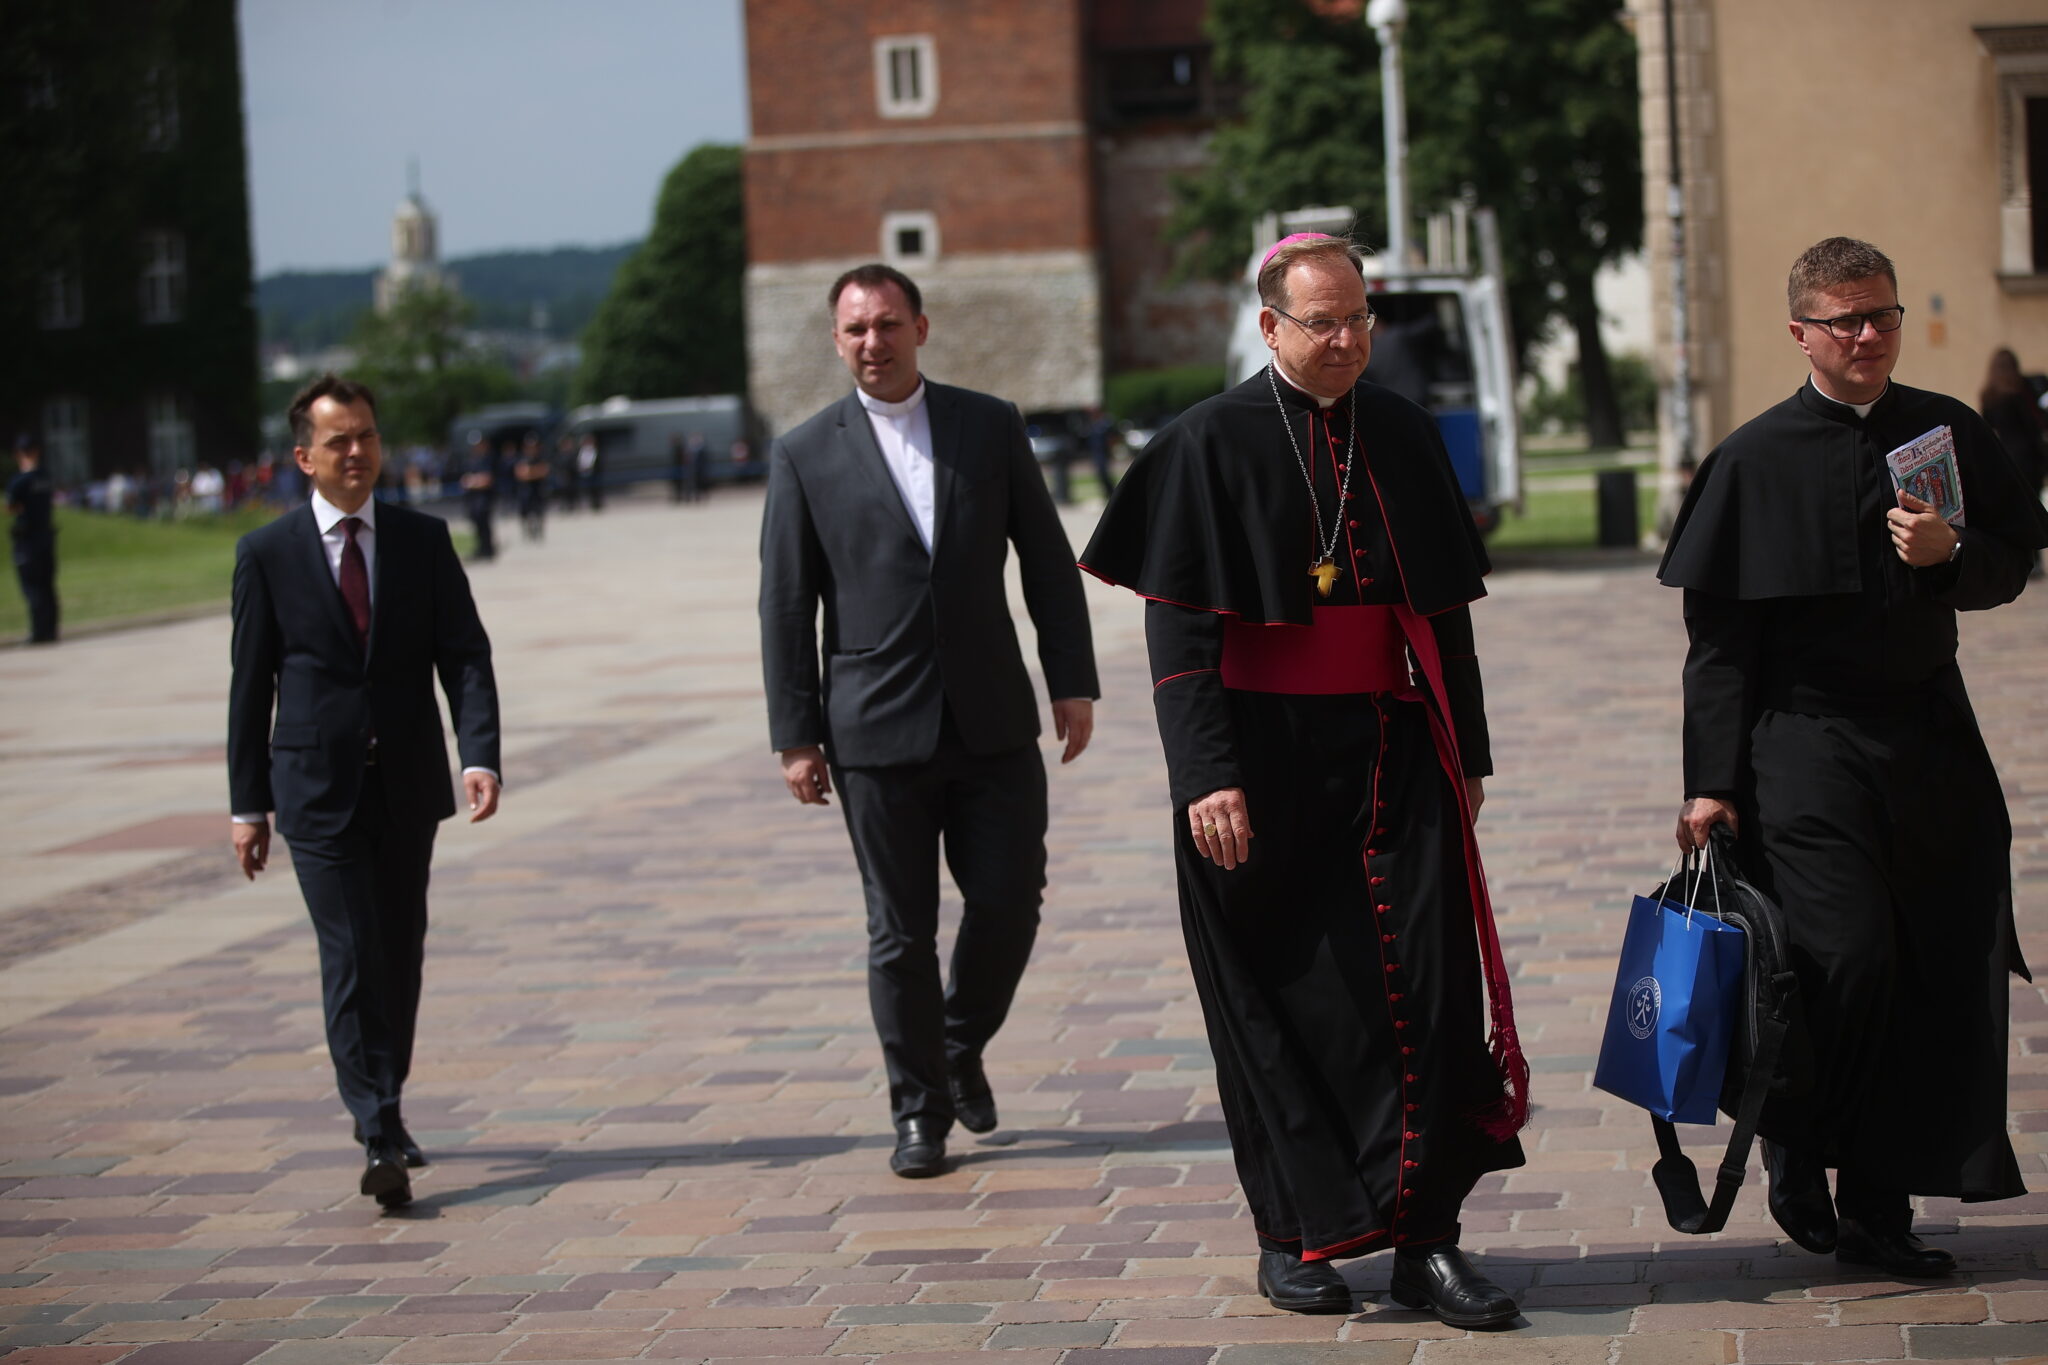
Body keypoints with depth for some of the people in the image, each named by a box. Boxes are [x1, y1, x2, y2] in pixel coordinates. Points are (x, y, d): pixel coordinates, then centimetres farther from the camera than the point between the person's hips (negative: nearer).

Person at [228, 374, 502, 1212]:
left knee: (400, 953, 13)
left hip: (408, 786, 3)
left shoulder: (424, 540, 4)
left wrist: (481, 755, -17)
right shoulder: (267, 555, -1)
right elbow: (251, 685, 2)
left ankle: (380, 1106, 32)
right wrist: (247, 803, 1)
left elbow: (465, 657, -2)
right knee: (351, 960, -10)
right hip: (317, 790, -3)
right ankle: (382, 1142, -13)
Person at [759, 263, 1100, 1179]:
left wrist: (1072, 681, 1)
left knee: (1009, 903, 0)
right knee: (900, 932, 3)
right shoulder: (806, 456, 1)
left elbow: (1047, 559, 8)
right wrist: (795, 735, -2)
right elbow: (786, 606, 2)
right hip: (876, 731, -1)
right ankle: (919, 1109, 17)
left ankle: (961, 1047, 28)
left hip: (993, 723, 2)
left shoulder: (989, 426, 6)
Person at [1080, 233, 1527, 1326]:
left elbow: (1445, 609, 15)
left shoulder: (1404, 436, 9)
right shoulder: (1212, 443, -4)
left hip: (1391, 759, 4)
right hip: (1262, 766, -3)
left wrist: (1466, 752, 11)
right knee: (1280, 1000, 4)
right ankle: (1294, 1236, 16)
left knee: (1425, 982, -3)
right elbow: (1178, 627, -9)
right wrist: (1206, 777, -17)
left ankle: (1423, 1238, 3)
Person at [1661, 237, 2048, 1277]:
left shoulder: (1948, 434, 8)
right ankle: (1799, 1162, 12)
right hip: (1805, 748, -4)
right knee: (1848, 962, -13)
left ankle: (1879, 1204, 13)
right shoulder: (1755, 459, -2)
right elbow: (1717, 641, -2)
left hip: (1930, 735, 4)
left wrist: (1948, 554, -10)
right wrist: (1711, 784, -7)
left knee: (1944, 977, 1)